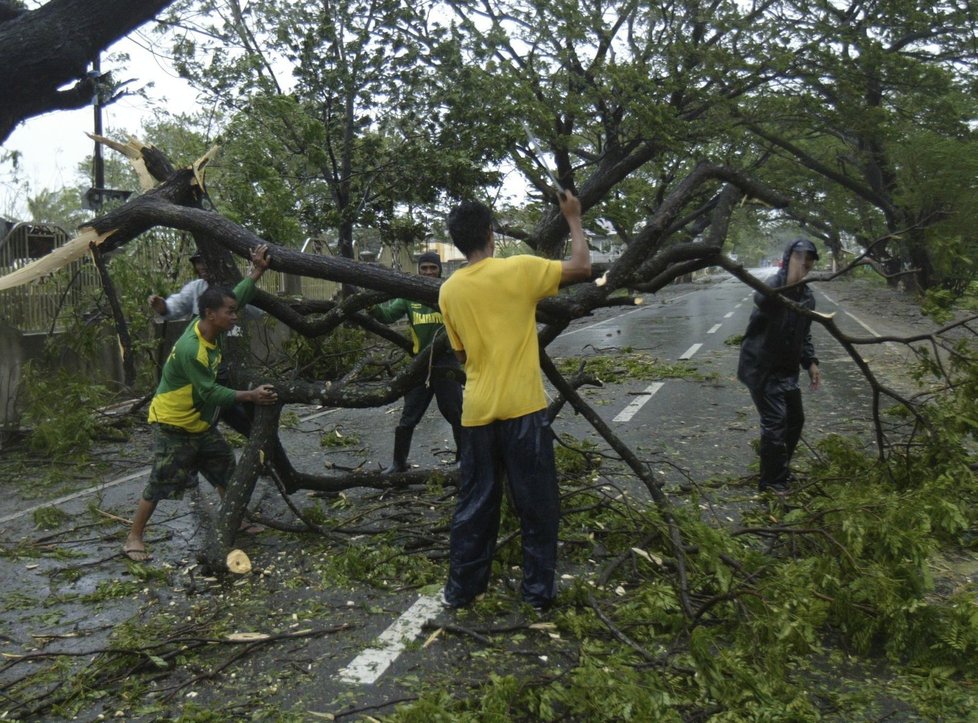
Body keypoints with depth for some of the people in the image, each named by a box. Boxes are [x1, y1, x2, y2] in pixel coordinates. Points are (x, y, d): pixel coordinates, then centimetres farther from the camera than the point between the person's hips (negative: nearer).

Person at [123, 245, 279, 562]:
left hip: (201, 424, 9)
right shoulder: (190, 349, -31)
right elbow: (212, 393, -28)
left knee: (227, 469, 14)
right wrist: (251, 395, -27)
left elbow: (237, 297, 6)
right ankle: (134, 538, 13)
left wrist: (257, 271, -2)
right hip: (172, 426, -9)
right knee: (161, 484, -2)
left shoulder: (213, 331, -7)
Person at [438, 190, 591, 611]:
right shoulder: (518, 270, -8)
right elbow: (582, 267, 0)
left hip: (477, 412, 4)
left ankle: (461, 588, 23)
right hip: (523, 408, -4)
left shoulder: (449, 291, 4)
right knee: (537, 505, 9)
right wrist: (573, 218, 11)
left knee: (475, 504, 15)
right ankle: (539, 590, 17)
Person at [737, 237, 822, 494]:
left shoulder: (807, 295, 8)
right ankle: (772, 483, 6)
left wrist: (810, 362, 12)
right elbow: (762, 300, -45)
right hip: (762, 368, -9)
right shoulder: (773, 285, -19)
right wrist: (789, 281, -57)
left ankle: (780, 471, 37)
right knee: (775, 423, -9)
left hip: (787, 369, 9)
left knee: (795, 420, 17)